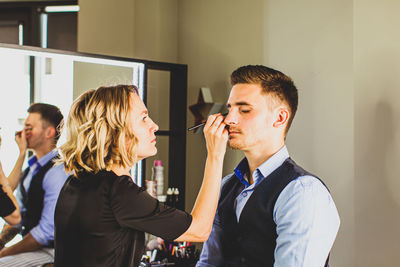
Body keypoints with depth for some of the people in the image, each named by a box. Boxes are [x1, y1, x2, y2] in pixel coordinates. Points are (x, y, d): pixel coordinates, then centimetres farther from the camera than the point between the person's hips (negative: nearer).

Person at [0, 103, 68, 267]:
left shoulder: (57, 172, -17)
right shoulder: (32, 167, 12)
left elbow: (47, 232, -19)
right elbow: (19, 212, 19)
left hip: (50, 251, -9)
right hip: (30, 246, 9)